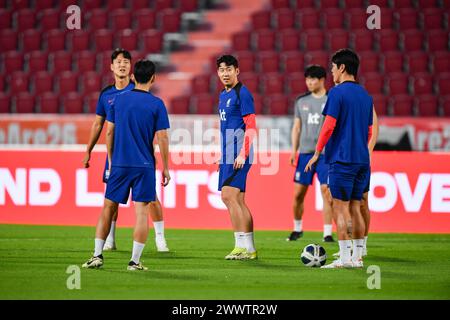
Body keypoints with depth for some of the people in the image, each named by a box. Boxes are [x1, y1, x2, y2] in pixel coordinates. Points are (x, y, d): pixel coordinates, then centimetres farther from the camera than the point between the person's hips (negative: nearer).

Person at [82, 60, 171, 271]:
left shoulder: (119, 100, 4)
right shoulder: (156, 104, -4)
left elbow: (109, 132, 6)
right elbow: (162, 138, -6)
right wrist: (165, 168, 2)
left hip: (119, 164, 3)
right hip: (144, 166, -3)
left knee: (108, 209, 12)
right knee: (142, 212, 0)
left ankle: (97, 255, 10)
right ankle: (135, 261, -4)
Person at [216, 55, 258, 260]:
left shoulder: (242, 93, -9)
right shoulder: (223, 95, 18)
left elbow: (251, 126, -14)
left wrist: (242, 154, -21)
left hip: (238, 156, -9)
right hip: (227, 156, 9)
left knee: (228, 196, -15)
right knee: (238, 201, 8)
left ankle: (242, 246, -13)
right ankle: (250, 249, 11)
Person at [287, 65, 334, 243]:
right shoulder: (301, 101, 11)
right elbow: (297, 127, 14)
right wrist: (294, 150, 8)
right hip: (305, 152, 3)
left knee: (326, 192, -8)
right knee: (298, 193, 3)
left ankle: (327, 232, -4)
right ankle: (297, 228, 20)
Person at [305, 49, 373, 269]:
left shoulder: (337, 93, -9)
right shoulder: (365, 95, 14)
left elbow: (329, 126, -13)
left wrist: (317, 153, -6)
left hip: (342, 160, -7)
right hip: (362, 160, 7)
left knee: (340, 208, -5)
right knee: (355, 208, 11)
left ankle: (344, 258, -8)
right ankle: (357, 257, 10)